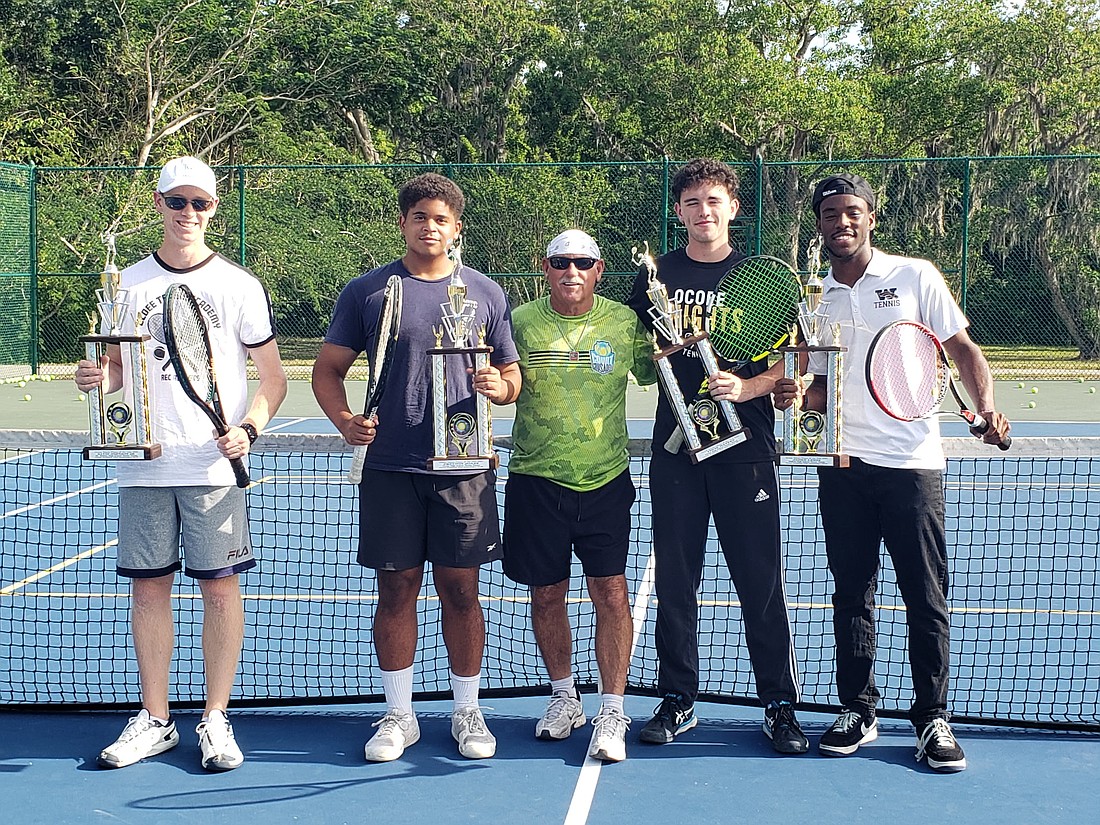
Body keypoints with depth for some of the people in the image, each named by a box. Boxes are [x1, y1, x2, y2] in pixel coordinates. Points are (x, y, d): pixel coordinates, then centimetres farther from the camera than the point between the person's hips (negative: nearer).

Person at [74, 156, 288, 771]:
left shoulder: (240, 286, 1)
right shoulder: (129, 283, 9)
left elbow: (273, 378, 3)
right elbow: (116, 367, 16)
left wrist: (249, 430, -14)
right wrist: (99, 378, -8)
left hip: (216, 466, -2)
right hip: (143, 466, 3)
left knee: (220, 586, 0)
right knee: (149, 587, 7)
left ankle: (216, 721, 11)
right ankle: (155, 720, 19)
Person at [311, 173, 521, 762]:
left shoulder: (485, 293, 8)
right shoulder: (366, 291, 5)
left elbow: (514, 376, 12)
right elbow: (328, 369, 6)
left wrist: (499, 386, -13)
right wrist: (344, 420, -13)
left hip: (463, 467, 0)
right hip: (390, 470, 0)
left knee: (461, 591, 5)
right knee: (396, 590, 5)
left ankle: (467, 712, 19)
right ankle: (398, 714, 18)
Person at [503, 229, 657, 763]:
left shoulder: (625, 322, 2)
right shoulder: (520, 322, 1)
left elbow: (652, 372, 14)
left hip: (605, 480, -1)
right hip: (536, 479, 1)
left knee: (610, 593, -5)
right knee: (547, 594, 10)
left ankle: (612, 712, 5)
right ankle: (564, 696, 30)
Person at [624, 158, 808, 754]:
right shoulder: (656, 274, 9)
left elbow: (789, 361, 1)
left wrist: (746, 387, -17)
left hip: (746, 451, -2)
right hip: (675, 444, 2)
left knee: (762, 583, 0)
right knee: (674, 581, 7)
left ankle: (780, 705, 11)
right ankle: (677, 700, 19)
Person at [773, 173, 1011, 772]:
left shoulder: (915, 276, 2)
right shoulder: (813, 298, 12)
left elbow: (962, 348, 1)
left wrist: (987, 408, -15)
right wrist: (798, 395, -6)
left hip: (911, 461, -3)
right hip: (843, 465, 3)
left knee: (926, 597, -1)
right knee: (852, 592, 8)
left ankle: (933, 719, 10)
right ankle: (857, 710, 20)